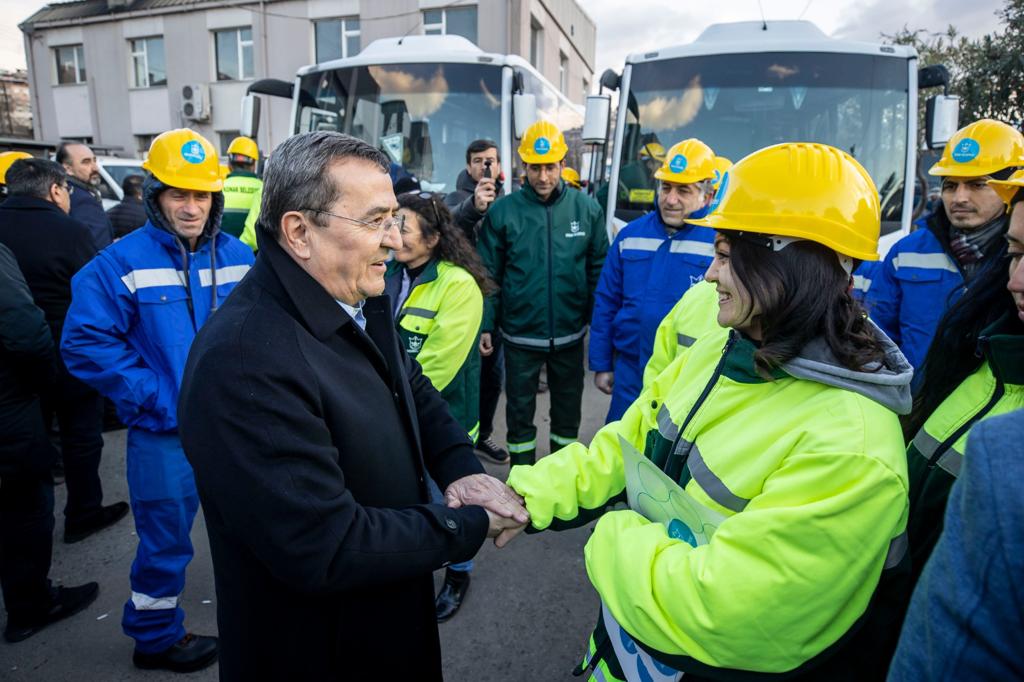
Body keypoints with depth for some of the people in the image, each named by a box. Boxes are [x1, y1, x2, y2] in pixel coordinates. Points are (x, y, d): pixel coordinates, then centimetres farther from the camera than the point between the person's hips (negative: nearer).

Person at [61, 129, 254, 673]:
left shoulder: (237, 257, -1)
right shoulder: (122, 263, -12)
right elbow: (85, 342, -13)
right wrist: (153, 398, -15)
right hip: (165, 430, -4)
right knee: (165, 542, 11)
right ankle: (156, 638, 35)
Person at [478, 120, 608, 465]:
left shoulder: (587, 208, -5)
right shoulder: (503, 211, -9)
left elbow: (598, 271, 0)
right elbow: (488, 275, -4)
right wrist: (486, 326, -6)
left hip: (570, 333, 2)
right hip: (520, 334, -1)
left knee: (568, 410, 18)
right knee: (520, 411, 14)